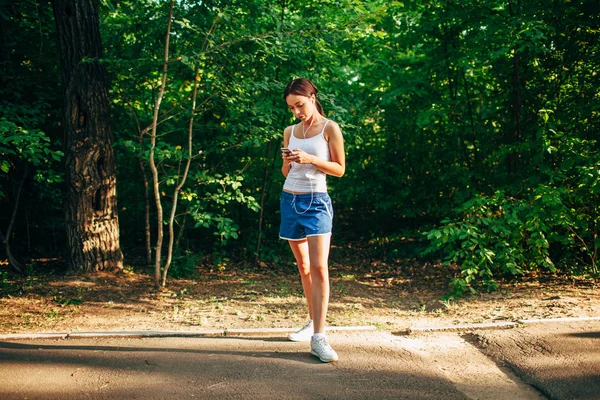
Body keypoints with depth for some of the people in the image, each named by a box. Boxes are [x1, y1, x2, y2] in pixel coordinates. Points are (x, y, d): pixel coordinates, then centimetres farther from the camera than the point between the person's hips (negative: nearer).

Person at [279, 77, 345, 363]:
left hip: (316, 202, -5)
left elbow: (339, 169, -4)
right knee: (303, 267, 11)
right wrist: (288, 160, -7)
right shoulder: (290, 132, 10)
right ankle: (312, 322, 23)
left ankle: (318, 338, -17)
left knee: (319, 268, -14)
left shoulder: (329, 128, -3)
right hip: (290, 200, 5)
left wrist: (310, 159, -17)